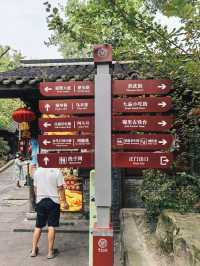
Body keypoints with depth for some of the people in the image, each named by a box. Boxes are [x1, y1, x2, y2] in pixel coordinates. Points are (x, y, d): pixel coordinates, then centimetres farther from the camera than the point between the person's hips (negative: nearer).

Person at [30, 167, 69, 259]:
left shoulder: (37, 171, 0)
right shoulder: (57, 171, -12)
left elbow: (35, 187, 8)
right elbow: (60, 188, -10)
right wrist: (64, 202, 0)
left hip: (40, 201, 3)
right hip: (53, 201, -3)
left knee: (38, 227, 15)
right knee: (51, 227, 4)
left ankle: (33, 250, 23)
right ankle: (50, 252, 13)